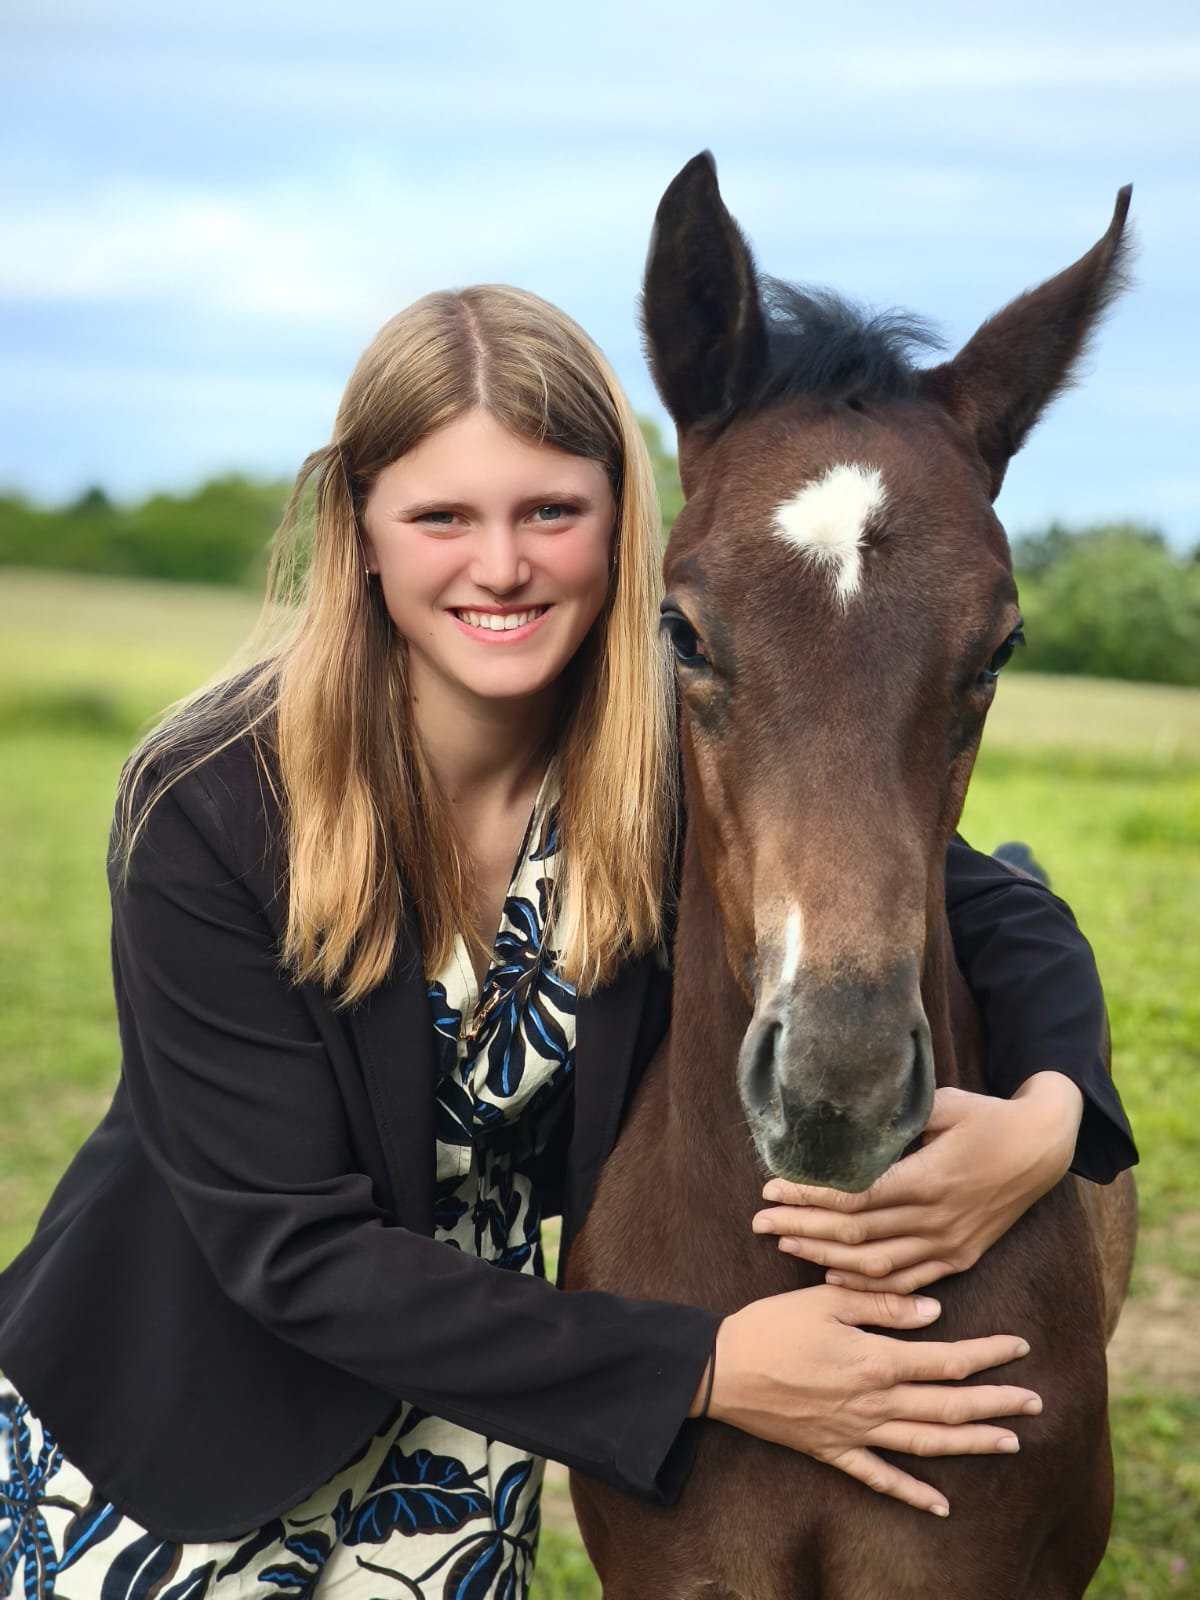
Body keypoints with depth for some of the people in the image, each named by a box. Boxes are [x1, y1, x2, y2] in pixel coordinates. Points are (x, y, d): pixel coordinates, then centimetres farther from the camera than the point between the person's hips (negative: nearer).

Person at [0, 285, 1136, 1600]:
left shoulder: (684, 765, -17)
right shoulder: (207, 810, -26)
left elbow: (1001, 914, -8)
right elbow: (291, 1245, -26)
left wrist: (1045, 1120, -31)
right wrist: (703, 1371, -31)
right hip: (161, 1446, -2)